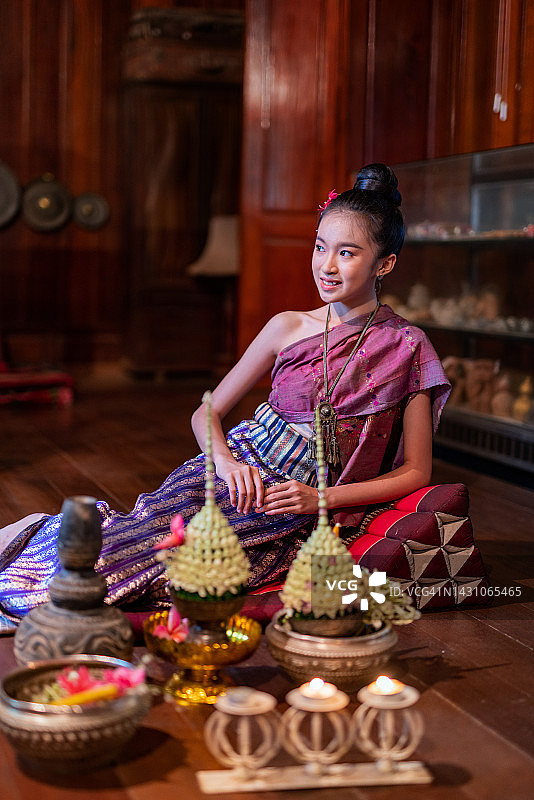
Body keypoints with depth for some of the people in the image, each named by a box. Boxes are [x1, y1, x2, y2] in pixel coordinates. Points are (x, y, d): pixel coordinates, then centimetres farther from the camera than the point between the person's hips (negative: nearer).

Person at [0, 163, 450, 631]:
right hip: (242, 467, 2)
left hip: (302, 512, -2)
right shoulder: (288, 327, 5)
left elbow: (415, 472, 1)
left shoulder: (407, 348, -1)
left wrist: (321, 499, -11)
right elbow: (208, 412, 11)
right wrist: (226, 460, -12)